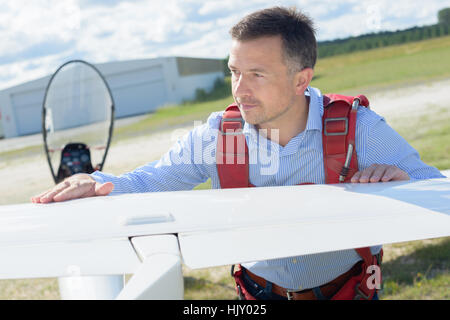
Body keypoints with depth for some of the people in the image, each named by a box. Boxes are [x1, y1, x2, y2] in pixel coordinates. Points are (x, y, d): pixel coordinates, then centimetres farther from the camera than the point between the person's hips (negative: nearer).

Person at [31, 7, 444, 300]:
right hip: (262, 292, 2)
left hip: (345, 288, -1)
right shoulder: (216, 135, -11)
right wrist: (99, 184, -26)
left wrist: (400, 179, -35)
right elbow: (148, 182, -4)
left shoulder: (358, 128, -16)